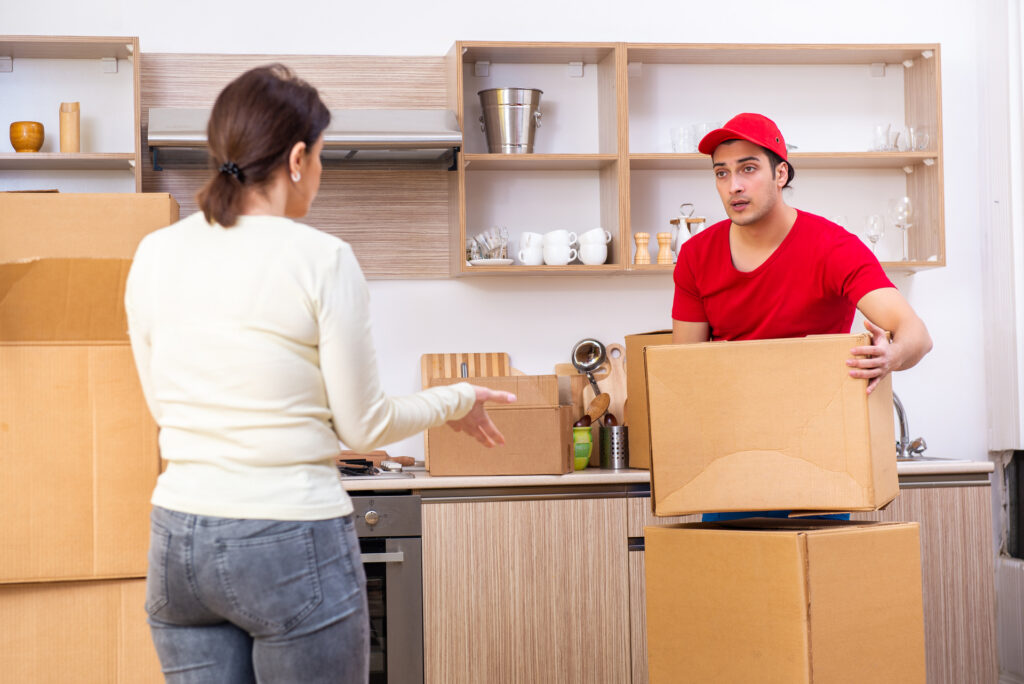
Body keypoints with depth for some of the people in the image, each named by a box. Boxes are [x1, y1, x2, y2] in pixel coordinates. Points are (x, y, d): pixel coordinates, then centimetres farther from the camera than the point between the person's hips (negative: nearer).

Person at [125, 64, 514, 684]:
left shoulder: (154, 254, 2)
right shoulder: (322, 260, -12)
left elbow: (165, 405, 12)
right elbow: (364, 427, -6)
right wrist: (456, 401, 11)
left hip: (177, 540, 5)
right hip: (292, 547, -5)